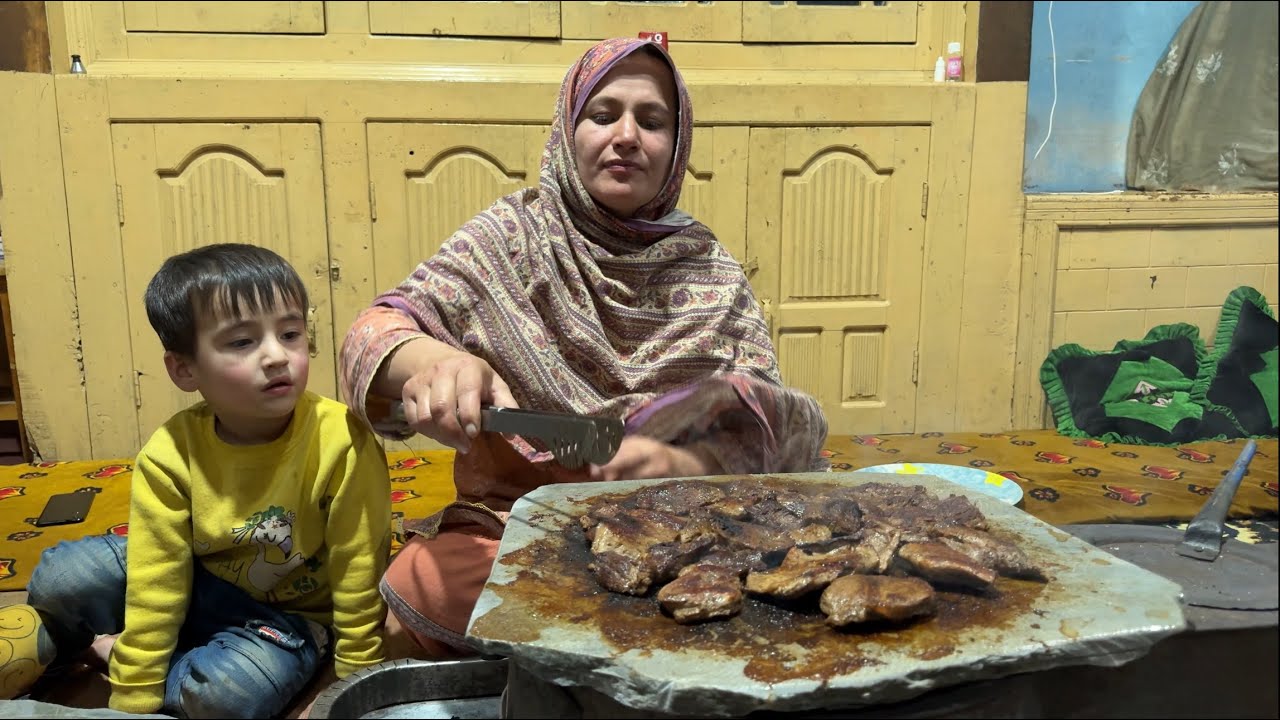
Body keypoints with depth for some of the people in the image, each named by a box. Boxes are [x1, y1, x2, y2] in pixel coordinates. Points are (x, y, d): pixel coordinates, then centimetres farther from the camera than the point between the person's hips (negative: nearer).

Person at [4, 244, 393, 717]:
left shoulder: (342, 444, -29)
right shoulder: (170, 454, -18)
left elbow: (358, 576, -19)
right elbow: (155, 585, -14)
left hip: (289, 611, -2)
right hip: (192, 586, 3)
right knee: (63, 577, -17)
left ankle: (104, 652, -3)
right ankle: (45, 639, 17)